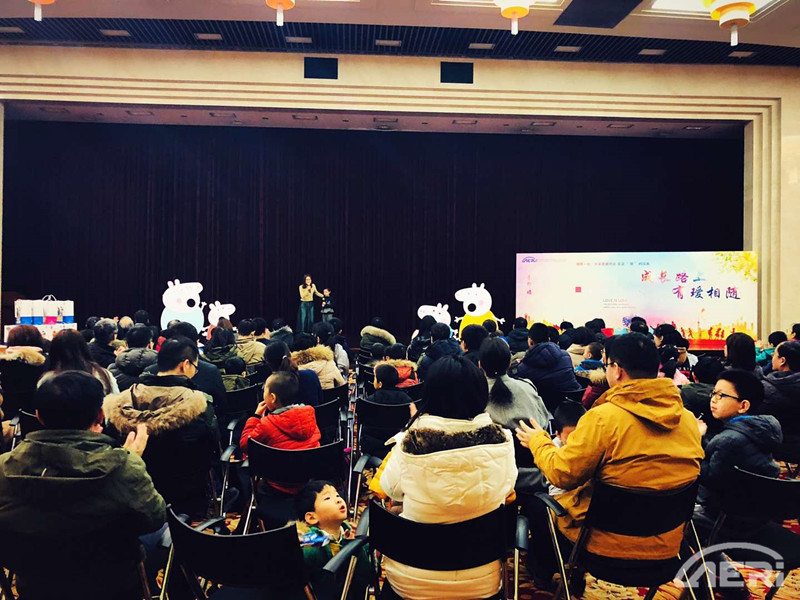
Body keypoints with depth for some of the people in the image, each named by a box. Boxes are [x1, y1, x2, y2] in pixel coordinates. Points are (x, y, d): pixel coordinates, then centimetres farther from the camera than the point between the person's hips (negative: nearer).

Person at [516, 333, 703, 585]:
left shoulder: (603, 418, -24)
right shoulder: (688, 419, -6)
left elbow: (562, 474, -15)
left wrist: (538, 441, 3)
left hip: (611, 545, -6)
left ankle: (544, 578, 42)